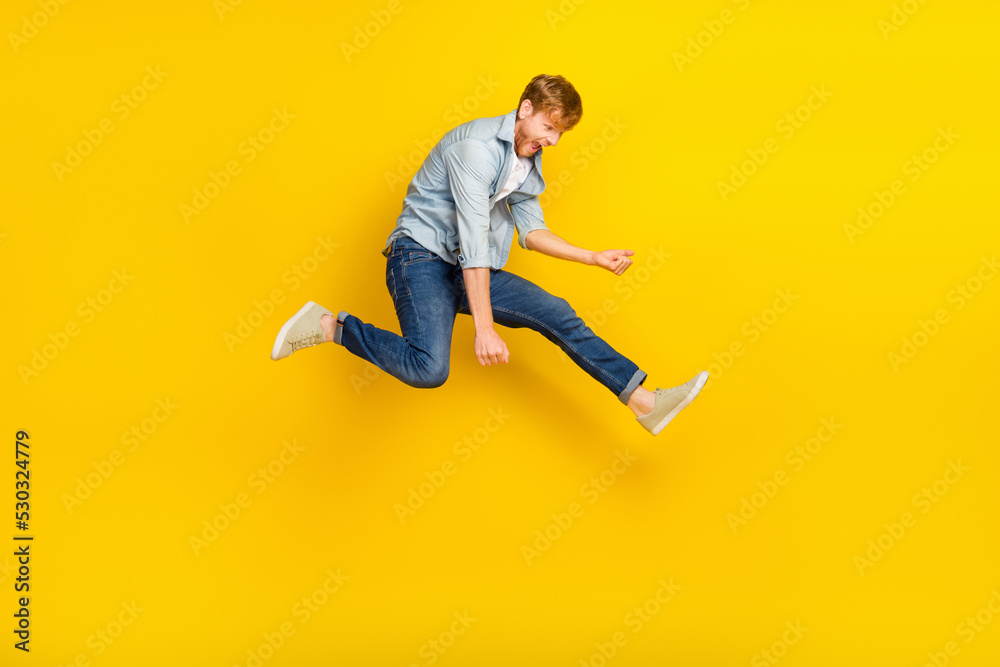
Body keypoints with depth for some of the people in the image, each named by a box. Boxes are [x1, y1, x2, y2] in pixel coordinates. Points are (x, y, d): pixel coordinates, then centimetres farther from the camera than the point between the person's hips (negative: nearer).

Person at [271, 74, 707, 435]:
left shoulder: (529, 163, 13)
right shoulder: (478, 145, -17)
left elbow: (531, 232, 20)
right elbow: (474, 240, -24)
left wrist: (595, 259, 12)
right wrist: (485, 328, -28)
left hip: (470, 272, 9)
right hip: (421, 255, -8)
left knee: (557, 314, -3)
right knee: (430, 369, -30)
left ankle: (644, 403, 0)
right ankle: (331, 326, -11)